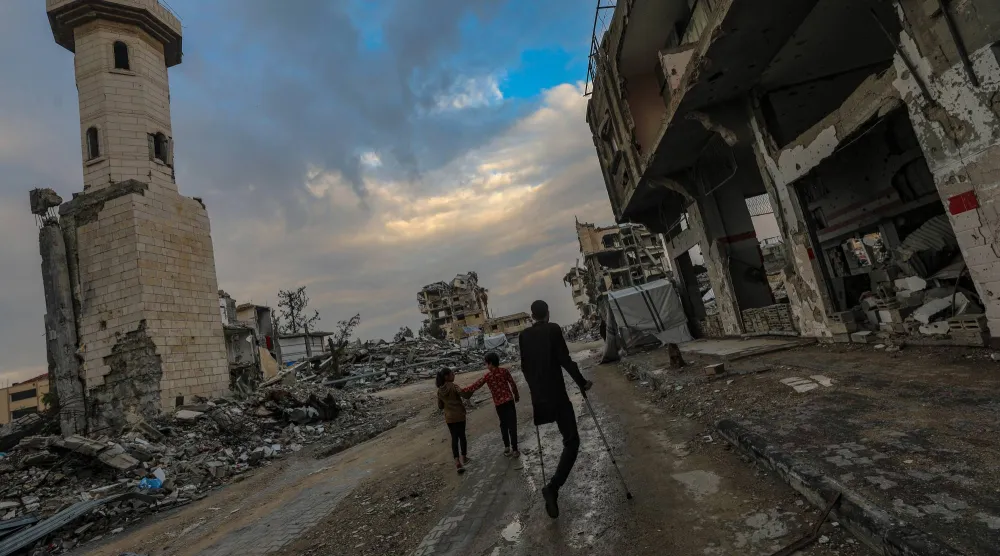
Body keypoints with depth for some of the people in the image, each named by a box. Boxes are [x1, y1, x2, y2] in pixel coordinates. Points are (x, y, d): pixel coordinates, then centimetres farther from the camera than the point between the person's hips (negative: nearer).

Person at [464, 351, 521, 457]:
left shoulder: (487, 376, -7)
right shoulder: (504, 371, -3)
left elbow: (476, 385, -6)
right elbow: (513, 384, 0)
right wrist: (516, 395, 14)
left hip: (499, 403, 0)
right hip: (509, 400, 0)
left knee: (503, 424, 19)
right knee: (512, 425, 3)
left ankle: (507, 447, 22)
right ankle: (514, 450, 4)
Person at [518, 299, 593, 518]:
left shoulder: (524, 335, 5)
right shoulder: (553, 329, -9)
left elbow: (524, 366, 11)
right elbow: (565, 359, -14)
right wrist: (581, 382, -4)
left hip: (538, 396, 6)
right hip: (556, 394, -6)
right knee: (571, 441, 1)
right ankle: (553, 486, -16)